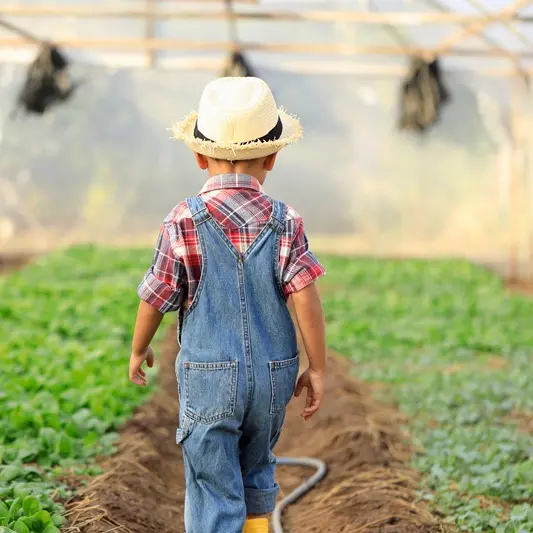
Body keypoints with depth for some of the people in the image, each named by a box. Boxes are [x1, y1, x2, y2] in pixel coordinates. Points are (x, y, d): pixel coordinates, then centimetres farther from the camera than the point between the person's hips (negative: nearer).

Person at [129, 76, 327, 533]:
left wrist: (138, 350, 16)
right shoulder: (285, 221, -4)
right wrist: (318, 369, 0)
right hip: (273, 376, 3)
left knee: (214, 491, 3)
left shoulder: (184, 222, -9)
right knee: (257, 476, 24)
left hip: (209, 378, -3)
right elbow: (306, 298, -10)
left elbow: (155, 299, -2)